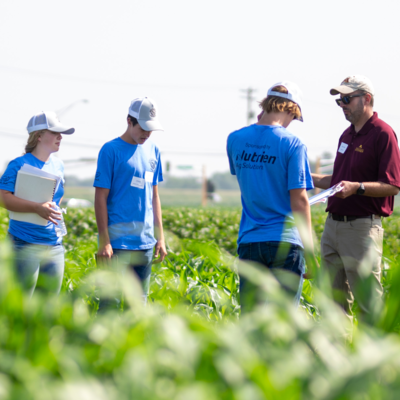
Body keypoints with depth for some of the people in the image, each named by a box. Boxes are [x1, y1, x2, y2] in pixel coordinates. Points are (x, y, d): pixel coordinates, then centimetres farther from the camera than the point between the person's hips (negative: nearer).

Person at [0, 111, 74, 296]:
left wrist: (54, 211, 11)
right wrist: (37, 208, -25)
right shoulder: (19, 164, -7)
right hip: (25, 244, -6)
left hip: (54, 245, 7)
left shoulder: (58, 165, 13)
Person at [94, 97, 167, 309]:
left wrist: (160, 236, 14)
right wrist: (104, 241, -12)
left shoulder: (153, 150, 12)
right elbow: (101, 198, -7)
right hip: (118, 242, -6)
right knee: (110, 302, -4)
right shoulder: (111, 150, -6)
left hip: (145, 243, 6)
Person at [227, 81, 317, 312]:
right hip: (285, 240, -4)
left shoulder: (235, 139, 4)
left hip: (249, 240, 4)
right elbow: (299, 199, -11)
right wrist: (308, 242, -4)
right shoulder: (293, 144, -10)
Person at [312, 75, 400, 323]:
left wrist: (356, 188, -26)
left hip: (362, 226, -9)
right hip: (333, 224, 9)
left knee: (369, 302, -7)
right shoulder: (347, 135, 17)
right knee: (334, 302, 12)